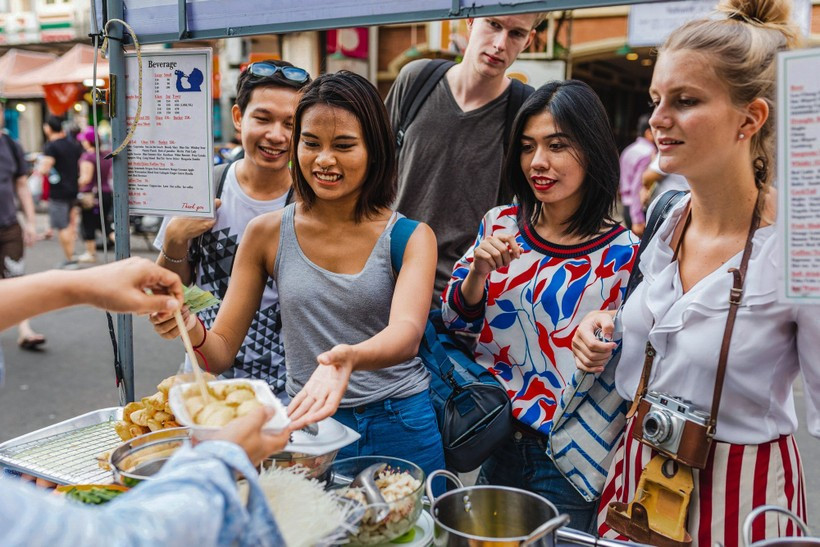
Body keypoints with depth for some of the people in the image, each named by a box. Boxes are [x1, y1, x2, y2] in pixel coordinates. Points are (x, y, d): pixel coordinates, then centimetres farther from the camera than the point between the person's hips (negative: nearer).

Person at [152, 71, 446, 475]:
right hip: (303, 421, 1)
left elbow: (406, 332, -23)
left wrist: (349, 358, -44)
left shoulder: (411, 237, -5)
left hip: (400, 430, 0)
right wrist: (192, 331, -22)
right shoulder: (267, 234, 0)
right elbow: (222, 351, 1)